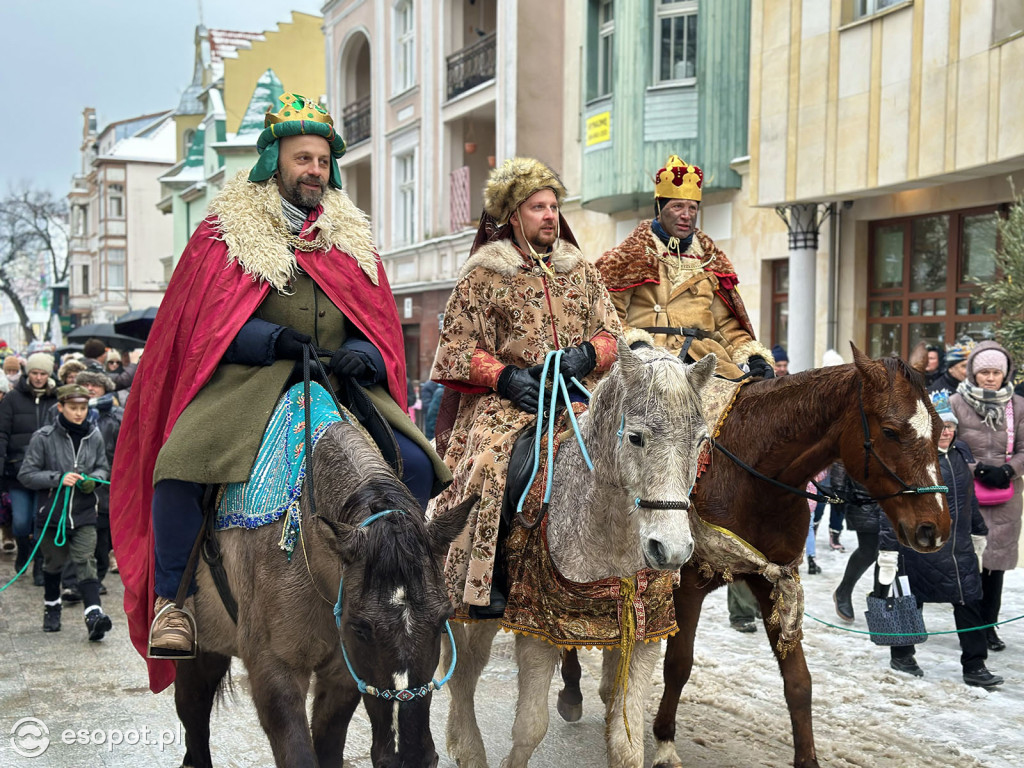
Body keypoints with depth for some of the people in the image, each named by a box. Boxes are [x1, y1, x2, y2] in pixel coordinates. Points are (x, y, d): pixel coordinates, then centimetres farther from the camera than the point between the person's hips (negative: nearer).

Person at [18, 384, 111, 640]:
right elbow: (26, 474, -8)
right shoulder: (44, 437, -9)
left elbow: (103, 468, 12)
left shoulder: (94, 436, -1)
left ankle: (94, 615, -19)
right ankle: (51, 607, 38)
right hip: (53, 511, 0)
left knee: (86, 563, -11)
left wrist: (92, 479, -10)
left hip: (84, 513, 0)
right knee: (53, 563, 17)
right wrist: (58, 478, -20)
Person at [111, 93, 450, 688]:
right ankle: (173, 599, -12)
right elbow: (203, 324, -4)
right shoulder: (227, 231, 5)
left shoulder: (352, 237, 17)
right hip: (246, 383, -3)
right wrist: (283, 342, -18)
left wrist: (360, 358, -9)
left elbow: (381, 329, 15)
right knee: (180, 462, -30)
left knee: (416, 466, -15)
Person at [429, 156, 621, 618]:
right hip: (509, 397, -3)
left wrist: (587, 354, -6)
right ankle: (484, 581, -20)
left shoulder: (581, 270, 17)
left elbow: (610, 331, 16)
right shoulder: (484, 276, 5)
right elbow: (457, 345, 2)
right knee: (491, 463, -30)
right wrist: (504, 376, -13)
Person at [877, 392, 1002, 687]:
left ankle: (974, 667, 13)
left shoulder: (961, 452, 7)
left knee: (970, 603, 4)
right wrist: (888, 549, -18)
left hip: (960, 547, 6)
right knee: (912, 601, 10)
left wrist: (978, 532, 24)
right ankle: (901, 655, 29)